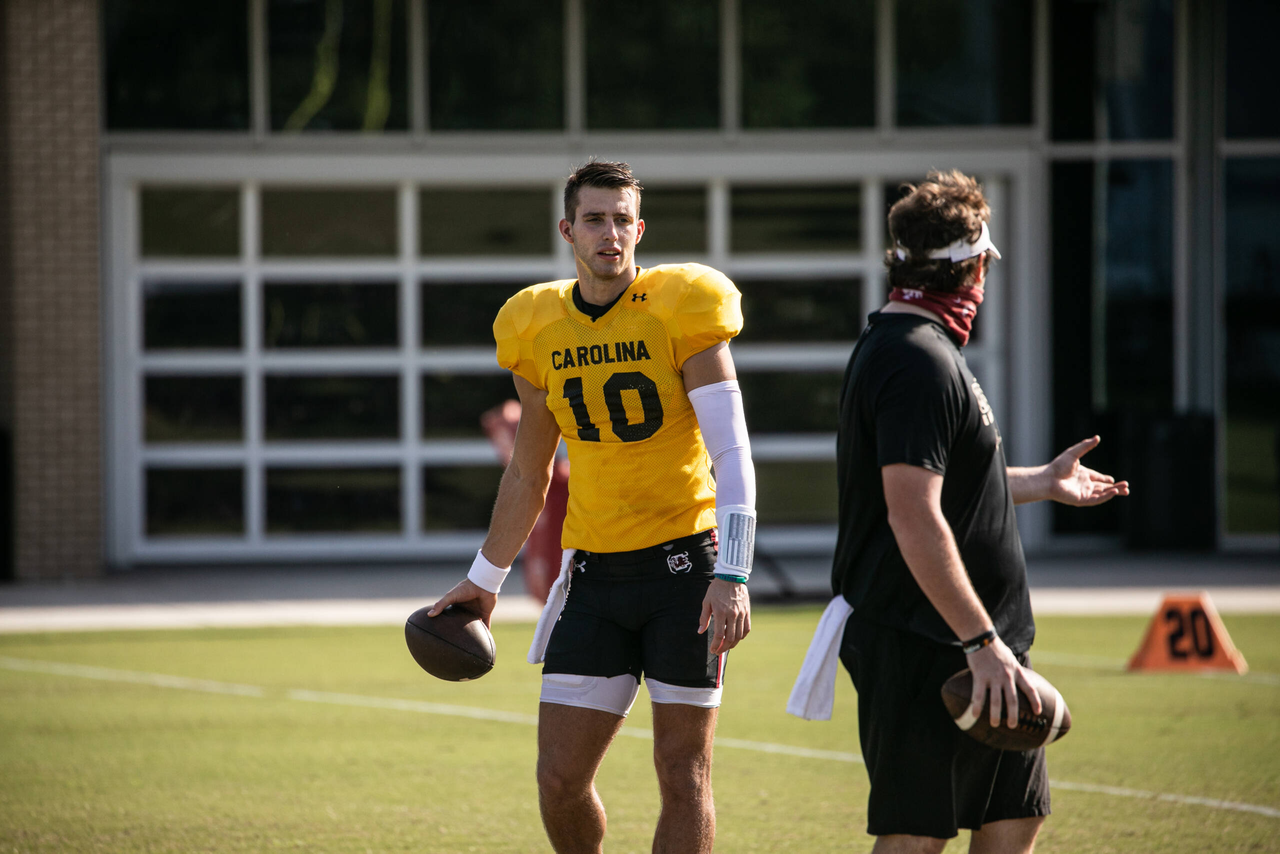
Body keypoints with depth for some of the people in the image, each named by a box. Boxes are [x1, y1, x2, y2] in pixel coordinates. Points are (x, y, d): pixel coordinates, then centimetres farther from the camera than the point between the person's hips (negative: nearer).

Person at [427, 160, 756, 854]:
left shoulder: (681, 311, -7)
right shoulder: (537, 331, 6)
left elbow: (732, 453, -12)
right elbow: (528, 475, 19)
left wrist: (732, 575, -22)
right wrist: (485, 580, 22)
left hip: (684, 562, -4)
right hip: (595, 570, 4)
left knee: (683, 777, -2)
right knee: (560, 778, -1)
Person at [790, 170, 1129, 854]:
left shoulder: (895, 346, 17)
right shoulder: (922, 362, -17)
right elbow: (913, 516, -25)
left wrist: (1041, 484, 40)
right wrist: (984, 643, -26)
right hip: (925, 646, -11)